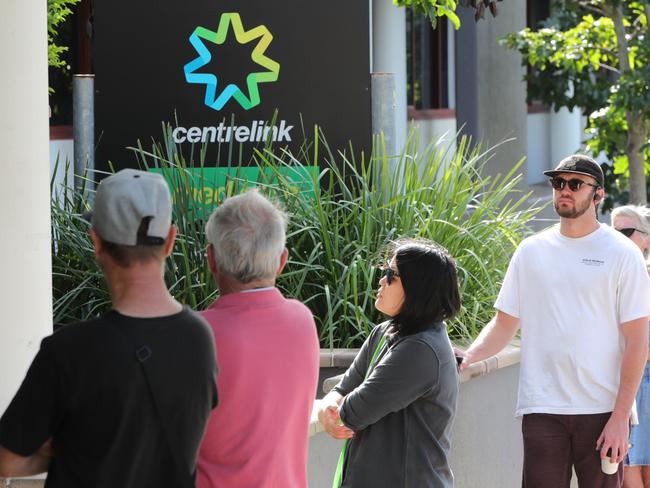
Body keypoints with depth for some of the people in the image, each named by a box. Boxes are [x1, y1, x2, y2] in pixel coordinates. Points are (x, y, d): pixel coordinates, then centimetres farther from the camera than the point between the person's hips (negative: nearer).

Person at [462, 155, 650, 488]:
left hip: (602, 411, -2)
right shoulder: (532, 251, 9)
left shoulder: (622, 254, 0)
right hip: (542, 409, 2)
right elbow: (504, 324, 13)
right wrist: (467, 357, -8)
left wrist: (620, 417, -10)